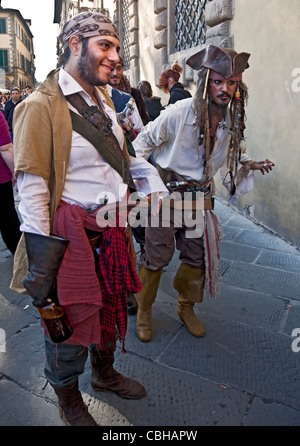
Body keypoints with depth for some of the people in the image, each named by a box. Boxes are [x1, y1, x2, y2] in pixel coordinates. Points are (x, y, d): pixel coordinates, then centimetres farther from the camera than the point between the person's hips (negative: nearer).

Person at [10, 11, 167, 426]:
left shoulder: (103, 99, 12)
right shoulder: (41, 104, -13)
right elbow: (32, 185, -16)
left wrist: (152, 180, 9)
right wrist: (41, 257, -17)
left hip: (111, 230, 8)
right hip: (72, 235, -8)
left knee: (110, 307, 23)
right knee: (71, 319, 10)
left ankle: (104, 372, 52)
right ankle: (68, 399, 40)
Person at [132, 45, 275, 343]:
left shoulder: (234, 121, 0)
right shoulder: (179, 112, -16)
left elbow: (235, 153, 18)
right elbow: (144, 141, -4)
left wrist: (248, 164, -4)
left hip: (201, 197, 5)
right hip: (166, 192, -4)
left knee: (197, 257, 12)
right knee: (157, 256, 2)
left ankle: (186, 307, 36)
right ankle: (144, 310, 26)